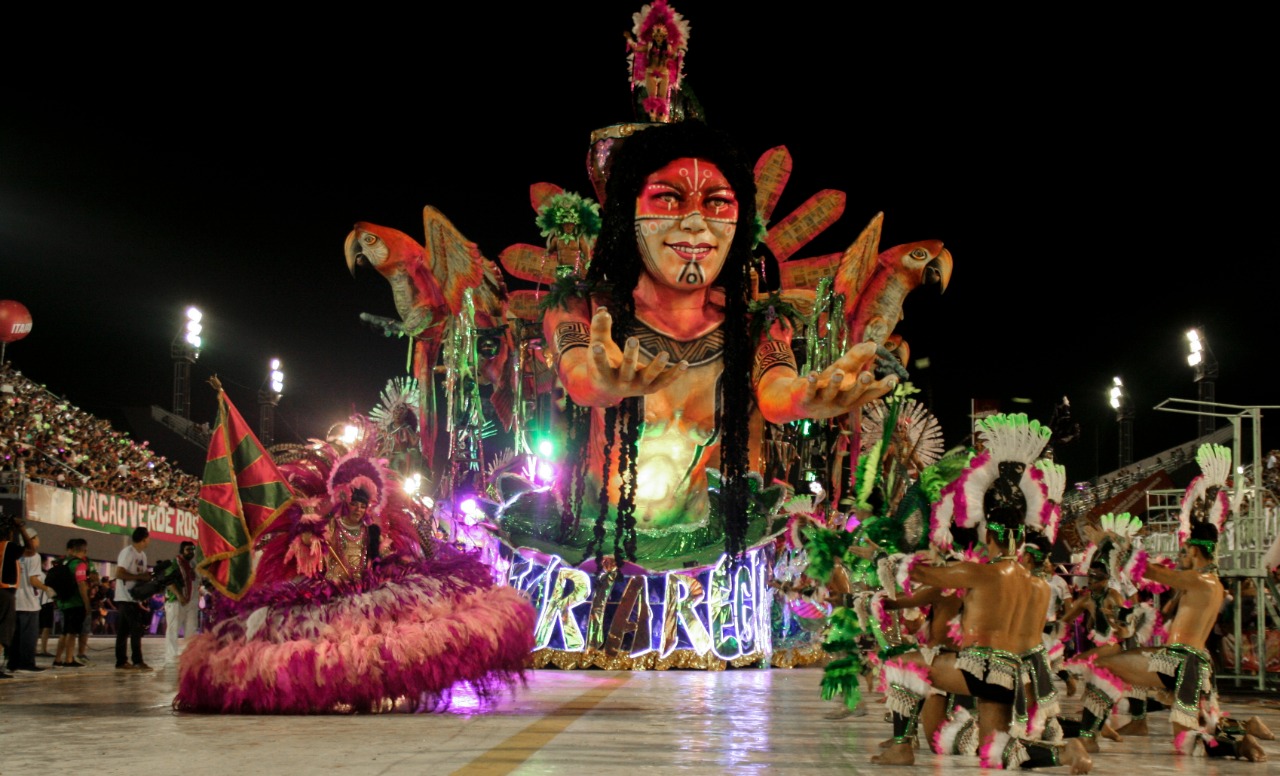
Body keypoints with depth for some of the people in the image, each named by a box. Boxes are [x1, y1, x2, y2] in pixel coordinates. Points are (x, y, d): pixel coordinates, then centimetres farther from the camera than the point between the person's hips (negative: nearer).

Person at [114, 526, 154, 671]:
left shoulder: (142, 554, 15)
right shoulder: (127, 552, -13)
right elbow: (119, 574, -21)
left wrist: (147, 576, 2)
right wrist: (140, 576, -20)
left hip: (135, 598, 9)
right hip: (125, 598, -9)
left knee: (125, 630, 10)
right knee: (136, 629, -10)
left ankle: (121, 662, 12)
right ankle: (137, 661, -7)